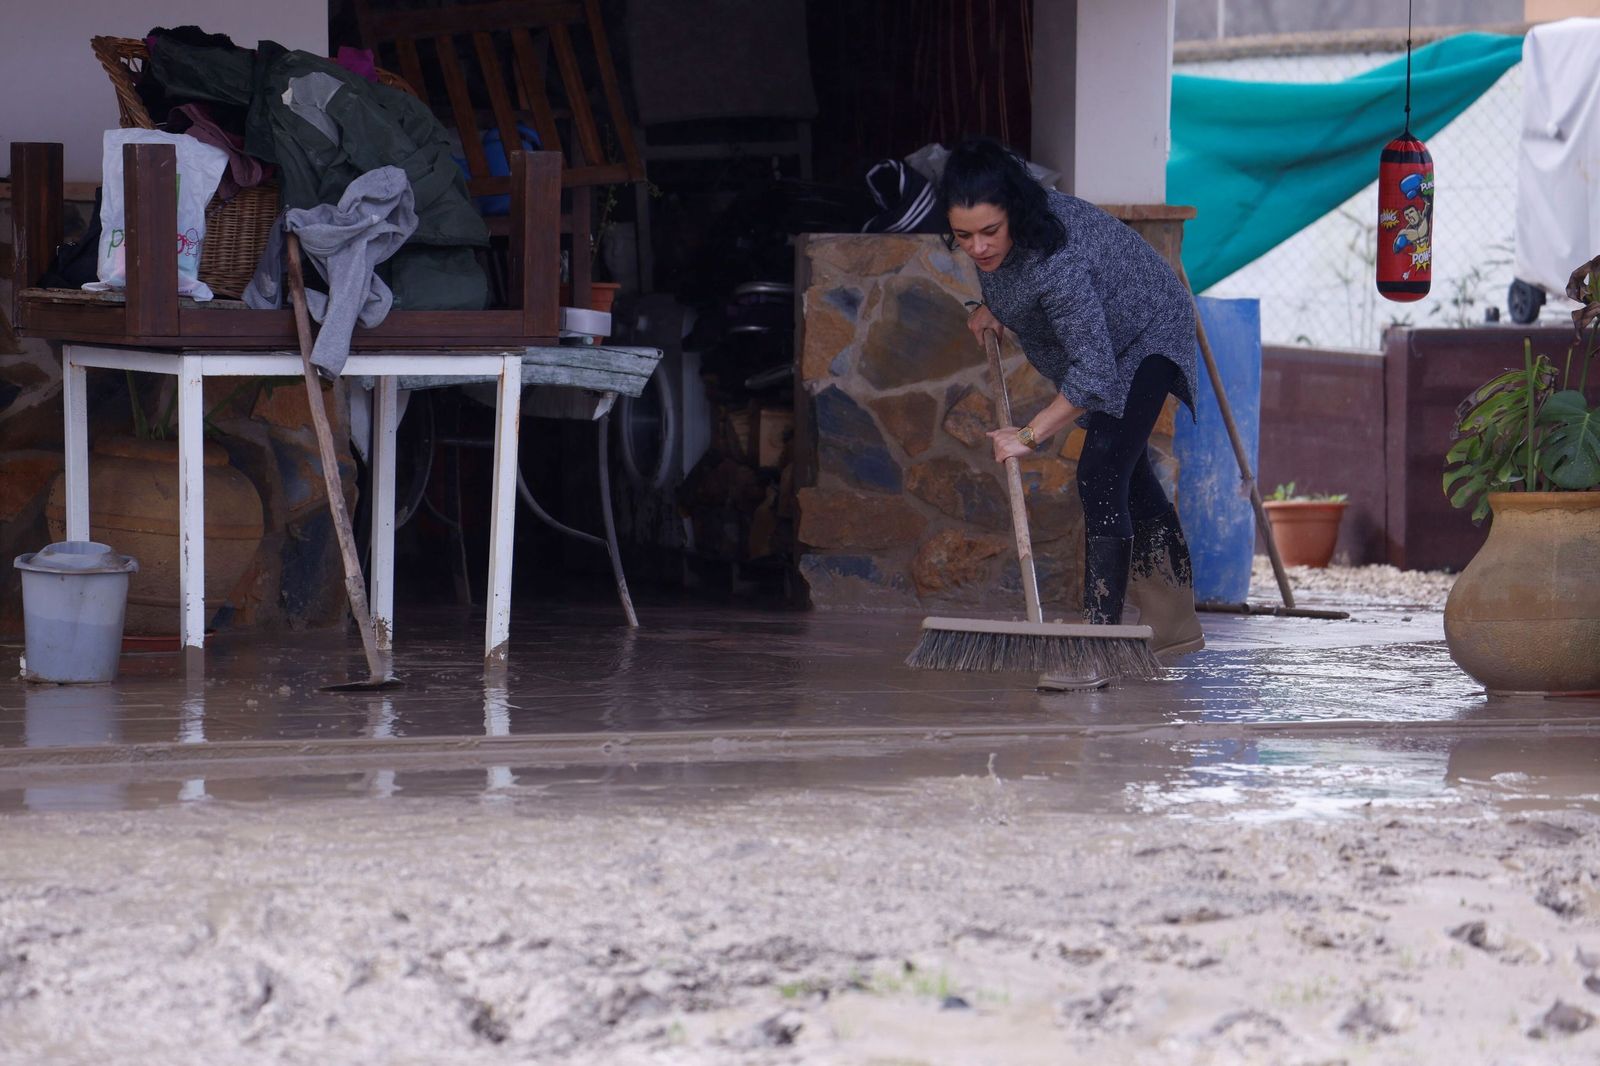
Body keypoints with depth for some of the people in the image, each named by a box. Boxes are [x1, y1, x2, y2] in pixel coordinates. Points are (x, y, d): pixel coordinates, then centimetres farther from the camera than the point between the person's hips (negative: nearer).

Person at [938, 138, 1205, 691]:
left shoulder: (1058, 261, -43)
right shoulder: (999, 237, -19)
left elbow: (1094, 372, -41)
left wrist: (1030, 433, -35)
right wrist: (990, 306, -2)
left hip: (1147, 339, -9)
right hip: (1100, 341, 9)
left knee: (1101, 474, -22)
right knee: (1129, 473, 19)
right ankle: (1175, 625, 33)